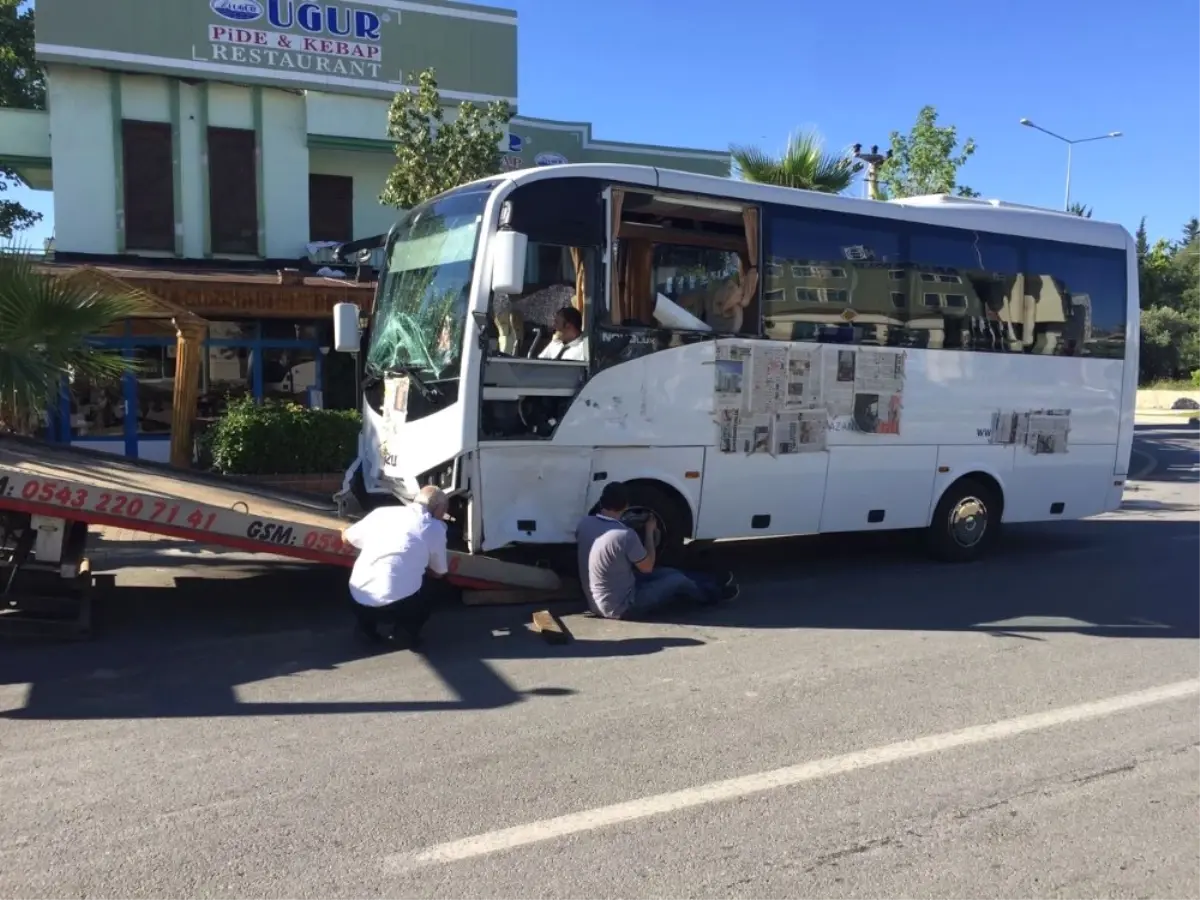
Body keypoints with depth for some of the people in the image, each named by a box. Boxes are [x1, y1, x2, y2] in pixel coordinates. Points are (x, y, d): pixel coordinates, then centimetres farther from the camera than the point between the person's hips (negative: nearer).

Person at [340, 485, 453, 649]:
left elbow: (346, 537, 26)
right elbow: (438, 573, 18)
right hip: (397, 603, -4)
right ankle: (405, 631, 5)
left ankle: (368, 625, 19)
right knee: (435, 584, 24)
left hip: (359, 601, 4)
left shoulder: (382, 512, 12)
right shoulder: (435, 528, 6)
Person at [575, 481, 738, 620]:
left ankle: (713, 585, 37)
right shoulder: (625, 535, -28)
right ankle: (715, 593, 38)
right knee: (678, 581, 11)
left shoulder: (584, 523, -8)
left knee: (668, 573, 20)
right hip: (621, 608, -7)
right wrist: (649, 531, -1)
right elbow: (648, 567, -11)